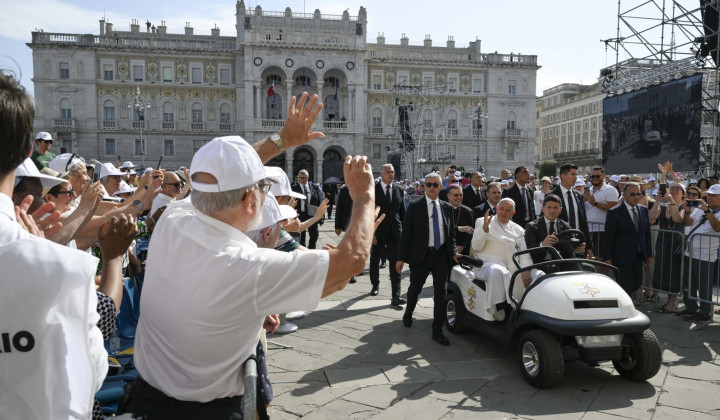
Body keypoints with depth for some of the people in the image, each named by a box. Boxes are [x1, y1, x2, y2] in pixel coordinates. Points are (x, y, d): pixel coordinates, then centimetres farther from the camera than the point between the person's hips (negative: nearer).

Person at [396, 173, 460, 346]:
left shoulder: (447, 208, 7)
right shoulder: (415, 207, -4)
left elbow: (451, 233, 12)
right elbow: (406, 233, -6)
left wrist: (453, 252, -2)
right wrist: (401, 258, -9)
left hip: (441, 255, 3)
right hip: (421, 254, -2)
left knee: (441, 293, 2)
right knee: (415, 288, 15)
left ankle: (437, 331, 12)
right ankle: (408, 313, 45)